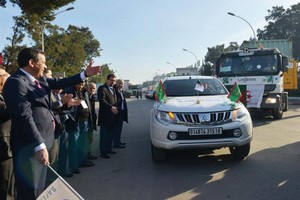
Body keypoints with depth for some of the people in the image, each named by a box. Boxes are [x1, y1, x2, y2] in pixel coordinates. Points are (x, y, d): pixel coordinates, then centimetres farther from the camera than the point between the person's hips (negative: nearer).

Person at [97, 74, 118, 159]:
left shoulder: (113, 89, 19)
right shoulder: (102, 88, -8)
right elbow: (102, 100, -20)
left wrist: (115, 108, 5)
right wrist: (111, 107, -27)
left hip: (113, 115, 8)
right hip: (105, 116, -8)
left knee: (110, 134, 14)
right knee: (104, 135, -1)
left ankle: (108, 149, 25)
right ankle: (103, 152, 6)